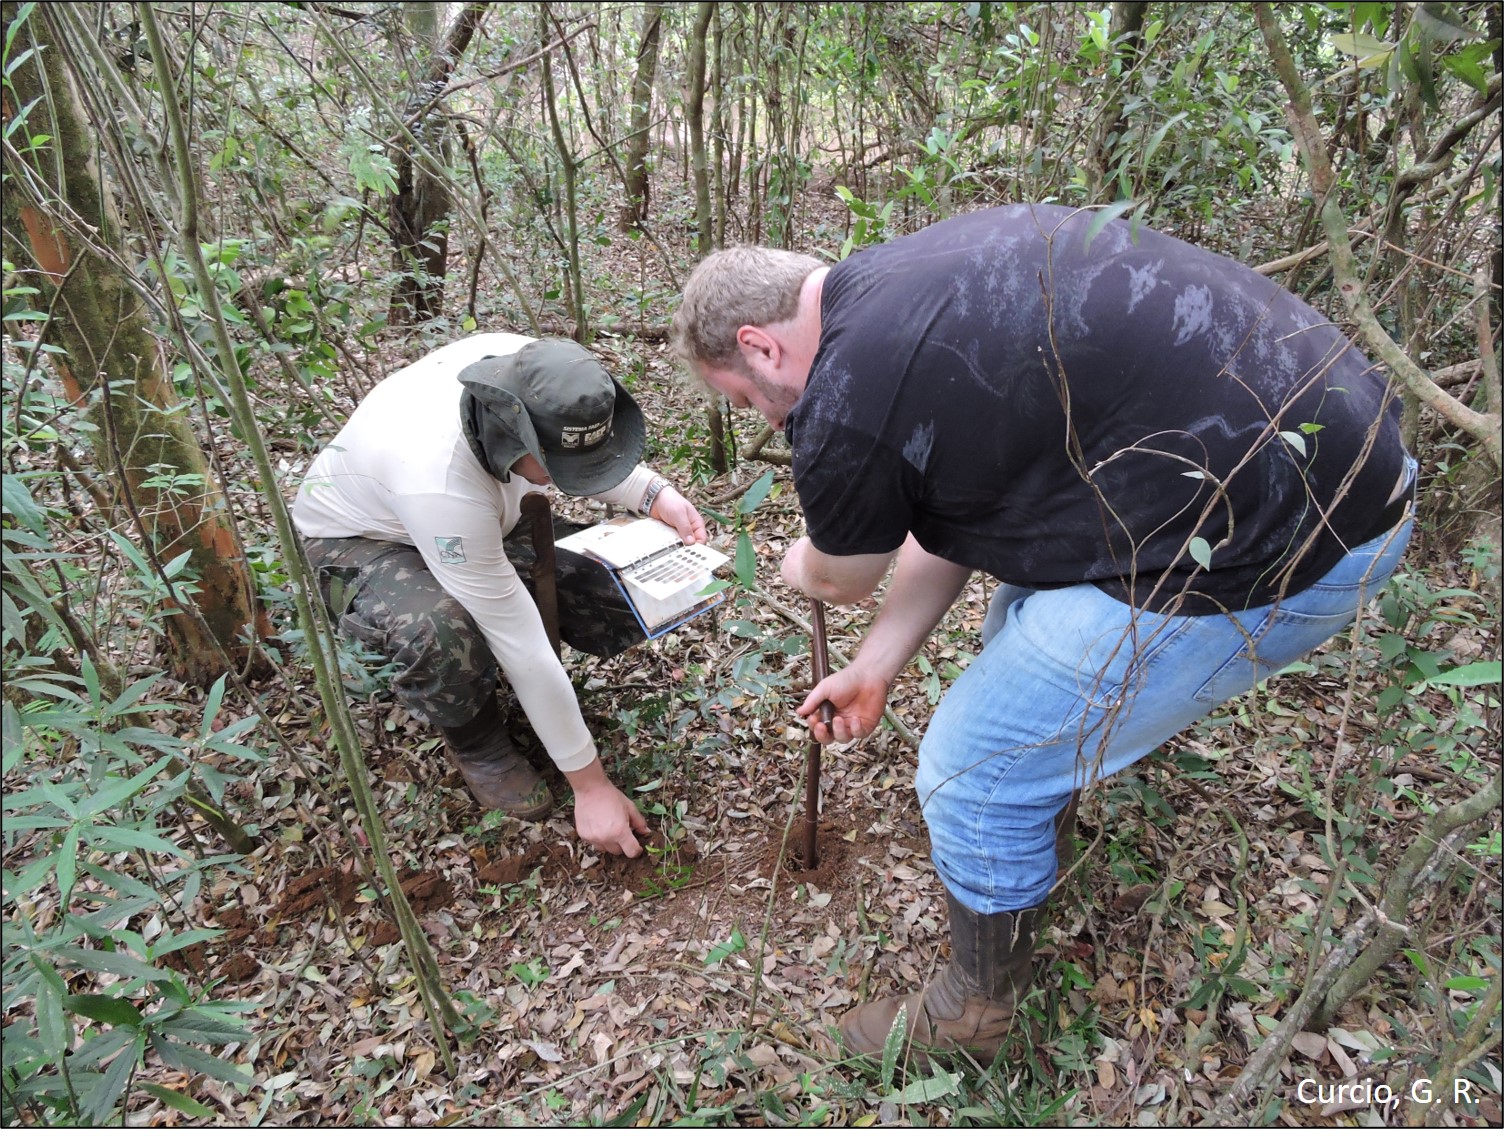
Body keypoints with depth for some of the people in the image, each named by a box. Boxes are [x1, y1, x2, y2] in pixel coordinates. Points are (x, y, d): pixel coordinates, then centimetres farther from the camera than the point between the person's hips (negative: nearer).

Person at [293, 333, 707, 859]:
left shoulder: (529, 369, -26)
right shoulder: (439, 477, -42)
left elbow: (584, 456, -1)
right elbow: (521, 643, -37)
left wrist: (655, 494, -21)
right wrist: (590, 785, -27)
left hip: (484, 523, 6)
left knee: (628, 602, -14)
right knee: (442, 635, -41)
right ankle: (477, 743, -7)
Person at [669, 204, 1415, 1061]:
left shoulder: (847, 402, -19)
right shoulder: (903, 286, 10)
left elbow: (841, 581, 4)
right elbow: (948, 519, 17)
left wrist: (799, 567, 28)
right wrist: (878, 667, 23)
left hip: (1271, 551, -10)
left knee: (979, 769, 2)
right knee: (1023, 627, 28)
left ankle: (977, 1021, 30)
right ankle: (1042, 833, 53)